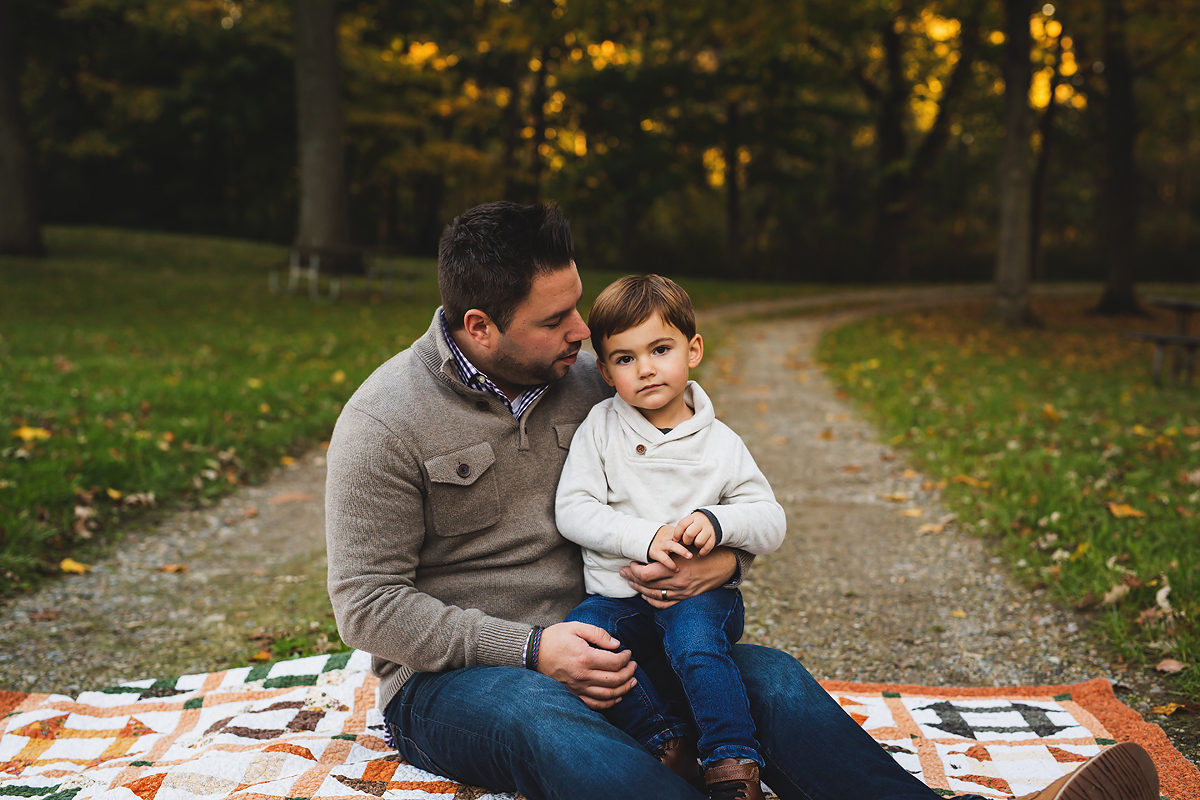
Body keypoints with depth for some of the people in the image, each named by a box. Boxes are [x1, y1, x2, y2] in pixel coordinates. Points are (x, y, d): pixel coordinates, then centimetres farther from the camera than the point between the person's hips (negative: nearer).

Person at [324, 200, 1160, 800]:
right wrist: (531, 650, -23)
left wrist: (723, 558, -11)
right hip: (451, 680, -4)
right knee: (548, 723, -40)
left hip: (587, 647, 5)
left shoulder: (588, 384, 6)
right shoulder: (386, 423, -10)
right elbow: (368, 604, -13)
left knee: (768, 676, -21)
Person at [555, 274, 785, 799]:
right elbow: (572, 510, -6)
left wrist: (717, 521, -19)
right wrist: (644, 537, -20)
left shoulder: (720, 445, 4)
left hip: (700, 593, -1)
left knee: (692, 637, -32)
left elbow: (772, 525, 3)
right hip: (617, 594, 2)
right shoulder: (600, 427, 3)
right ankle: (666, 739, -15)